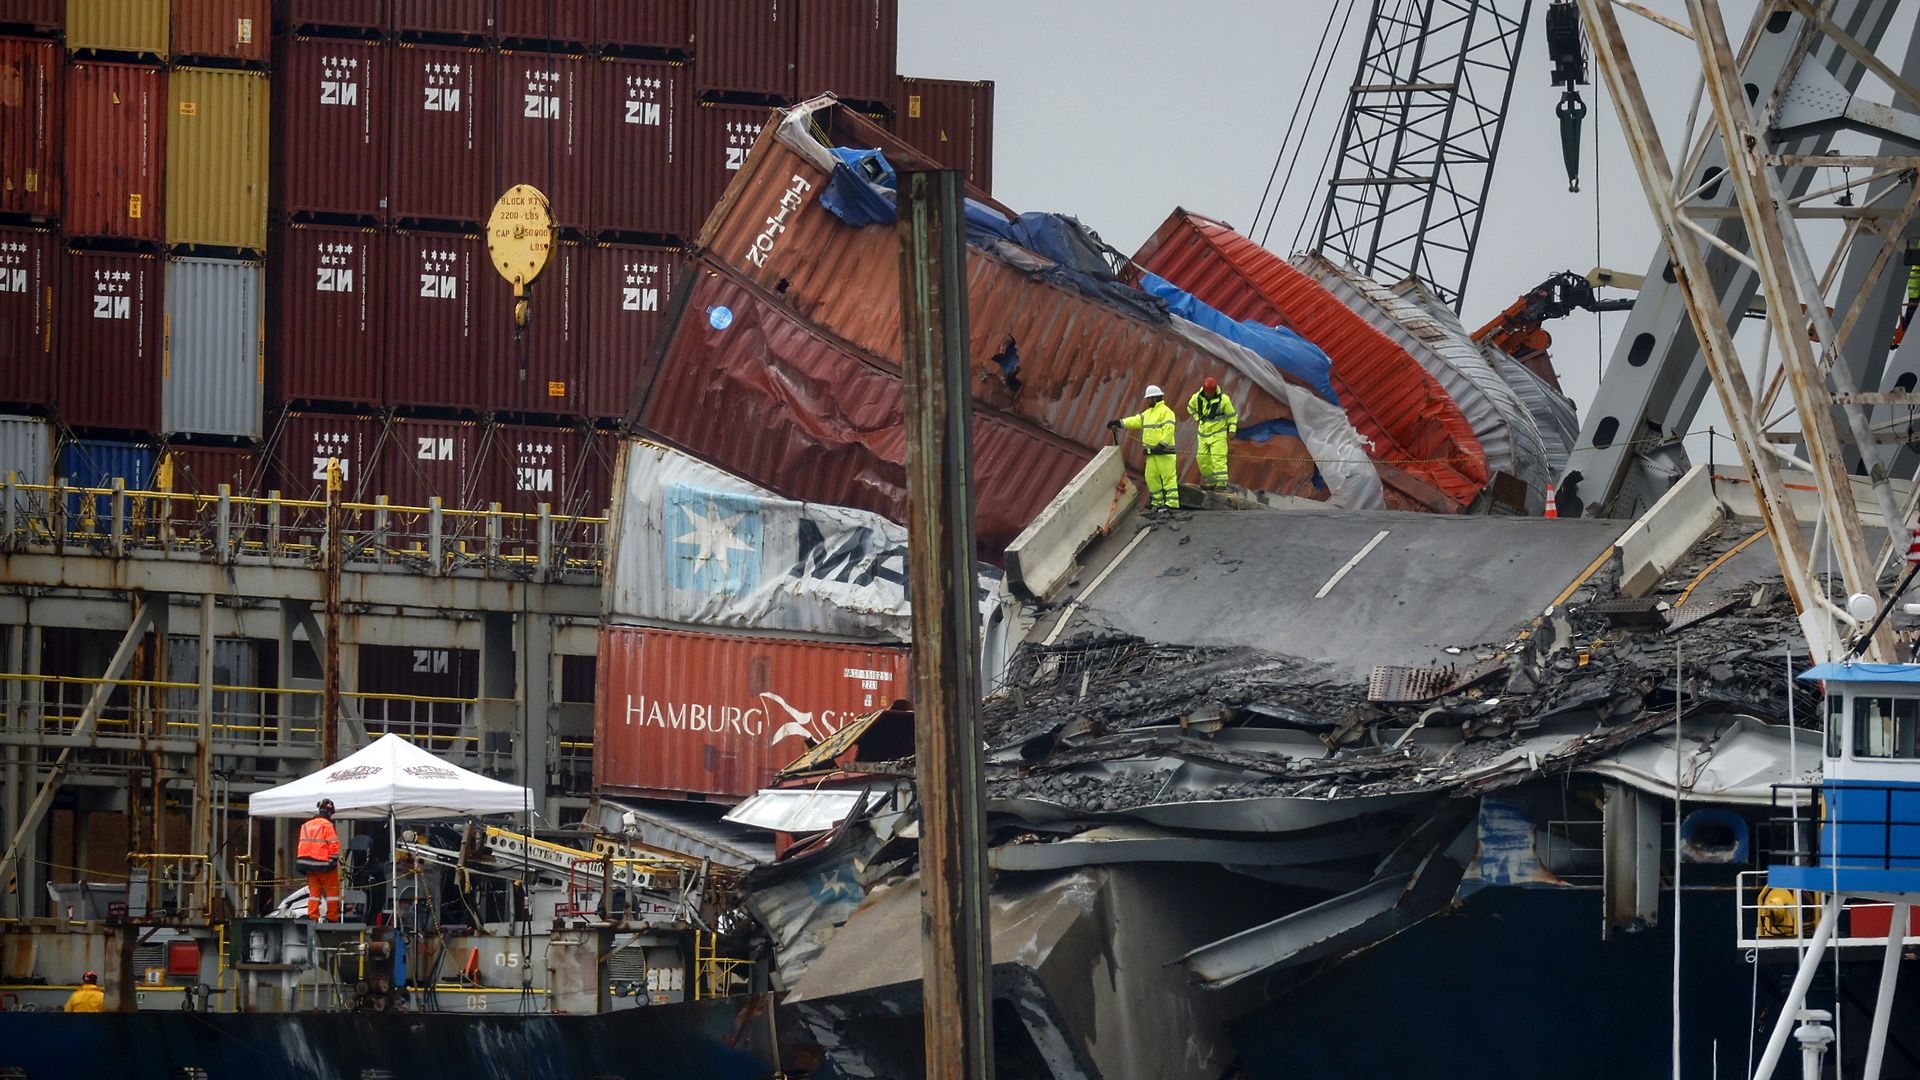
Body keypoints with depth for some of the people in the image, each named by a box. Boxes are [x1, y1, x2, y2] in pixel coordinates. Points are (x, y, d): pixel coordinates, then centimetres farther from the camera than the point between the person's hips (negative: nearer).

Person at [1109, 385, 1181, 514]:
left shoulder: (1166, 412, -9)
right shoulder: (1148, 413, 19)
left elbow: (1169, 430, -18)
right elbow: (1135, 421, 17)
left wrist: (1162, 444, -25)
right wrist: (1119, 423, 8)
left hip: (1164, 451, -9)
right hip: (1152, 452, 9)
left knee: (1168, 476, -9)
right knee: (1151, 477, 8)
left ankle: (1171, 504, -11)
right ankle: (1158, 503, 15)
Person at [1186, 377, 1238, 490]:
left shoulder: (1223, 399, -13)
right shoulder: (1197, 398, -3)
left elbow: (1232, 416, -2)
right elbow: (1190, 406, 20)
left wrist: (1232, 430, -9)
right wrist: (1197, 418, 9)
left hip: (1218, 434, -5)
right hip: (1204, 433, 5)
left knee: (1218, 458, -13)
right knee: (1202, 458, 6)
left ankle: (1221, 483, -12)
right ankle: (1211, 482, 19)